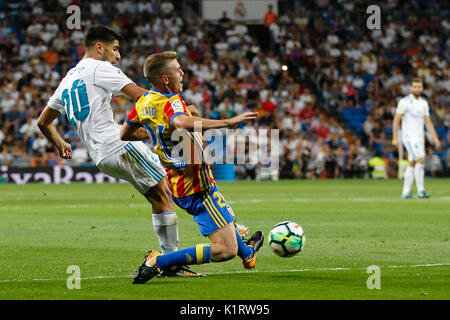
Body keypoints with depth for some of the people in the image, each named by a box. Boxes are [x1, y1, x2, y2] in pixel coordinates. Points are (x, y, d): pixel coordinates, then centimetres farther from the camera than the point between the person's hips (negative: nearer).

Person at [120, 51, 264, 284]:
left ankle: (247, 252, 63)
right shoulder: (171, 102, -23)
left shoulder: (144, 102, 4)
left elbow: (124, 135, 19)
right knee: (226, 250, -13)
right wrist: (227, 122, -46)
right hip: (196, 187, -10)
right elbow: (181, 122, -47)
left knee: (225, 215, 38)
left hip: (177, 184, 10)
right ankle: (158, 262, -15)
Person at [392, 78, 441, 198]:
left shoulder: (424, 103, 12)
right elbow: (396, 120, -7)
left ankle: (406, 192, 10)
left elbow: (428, 122, 13)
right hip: (409, 137, -7)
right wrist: (395, 138, -12)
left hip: (419, 138, 7)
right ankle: (420, 190, -17)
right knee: (421, 160, -20)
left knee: (412, 164, 7)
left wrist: (435, 138, 3)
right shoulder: (405, 102, -8)